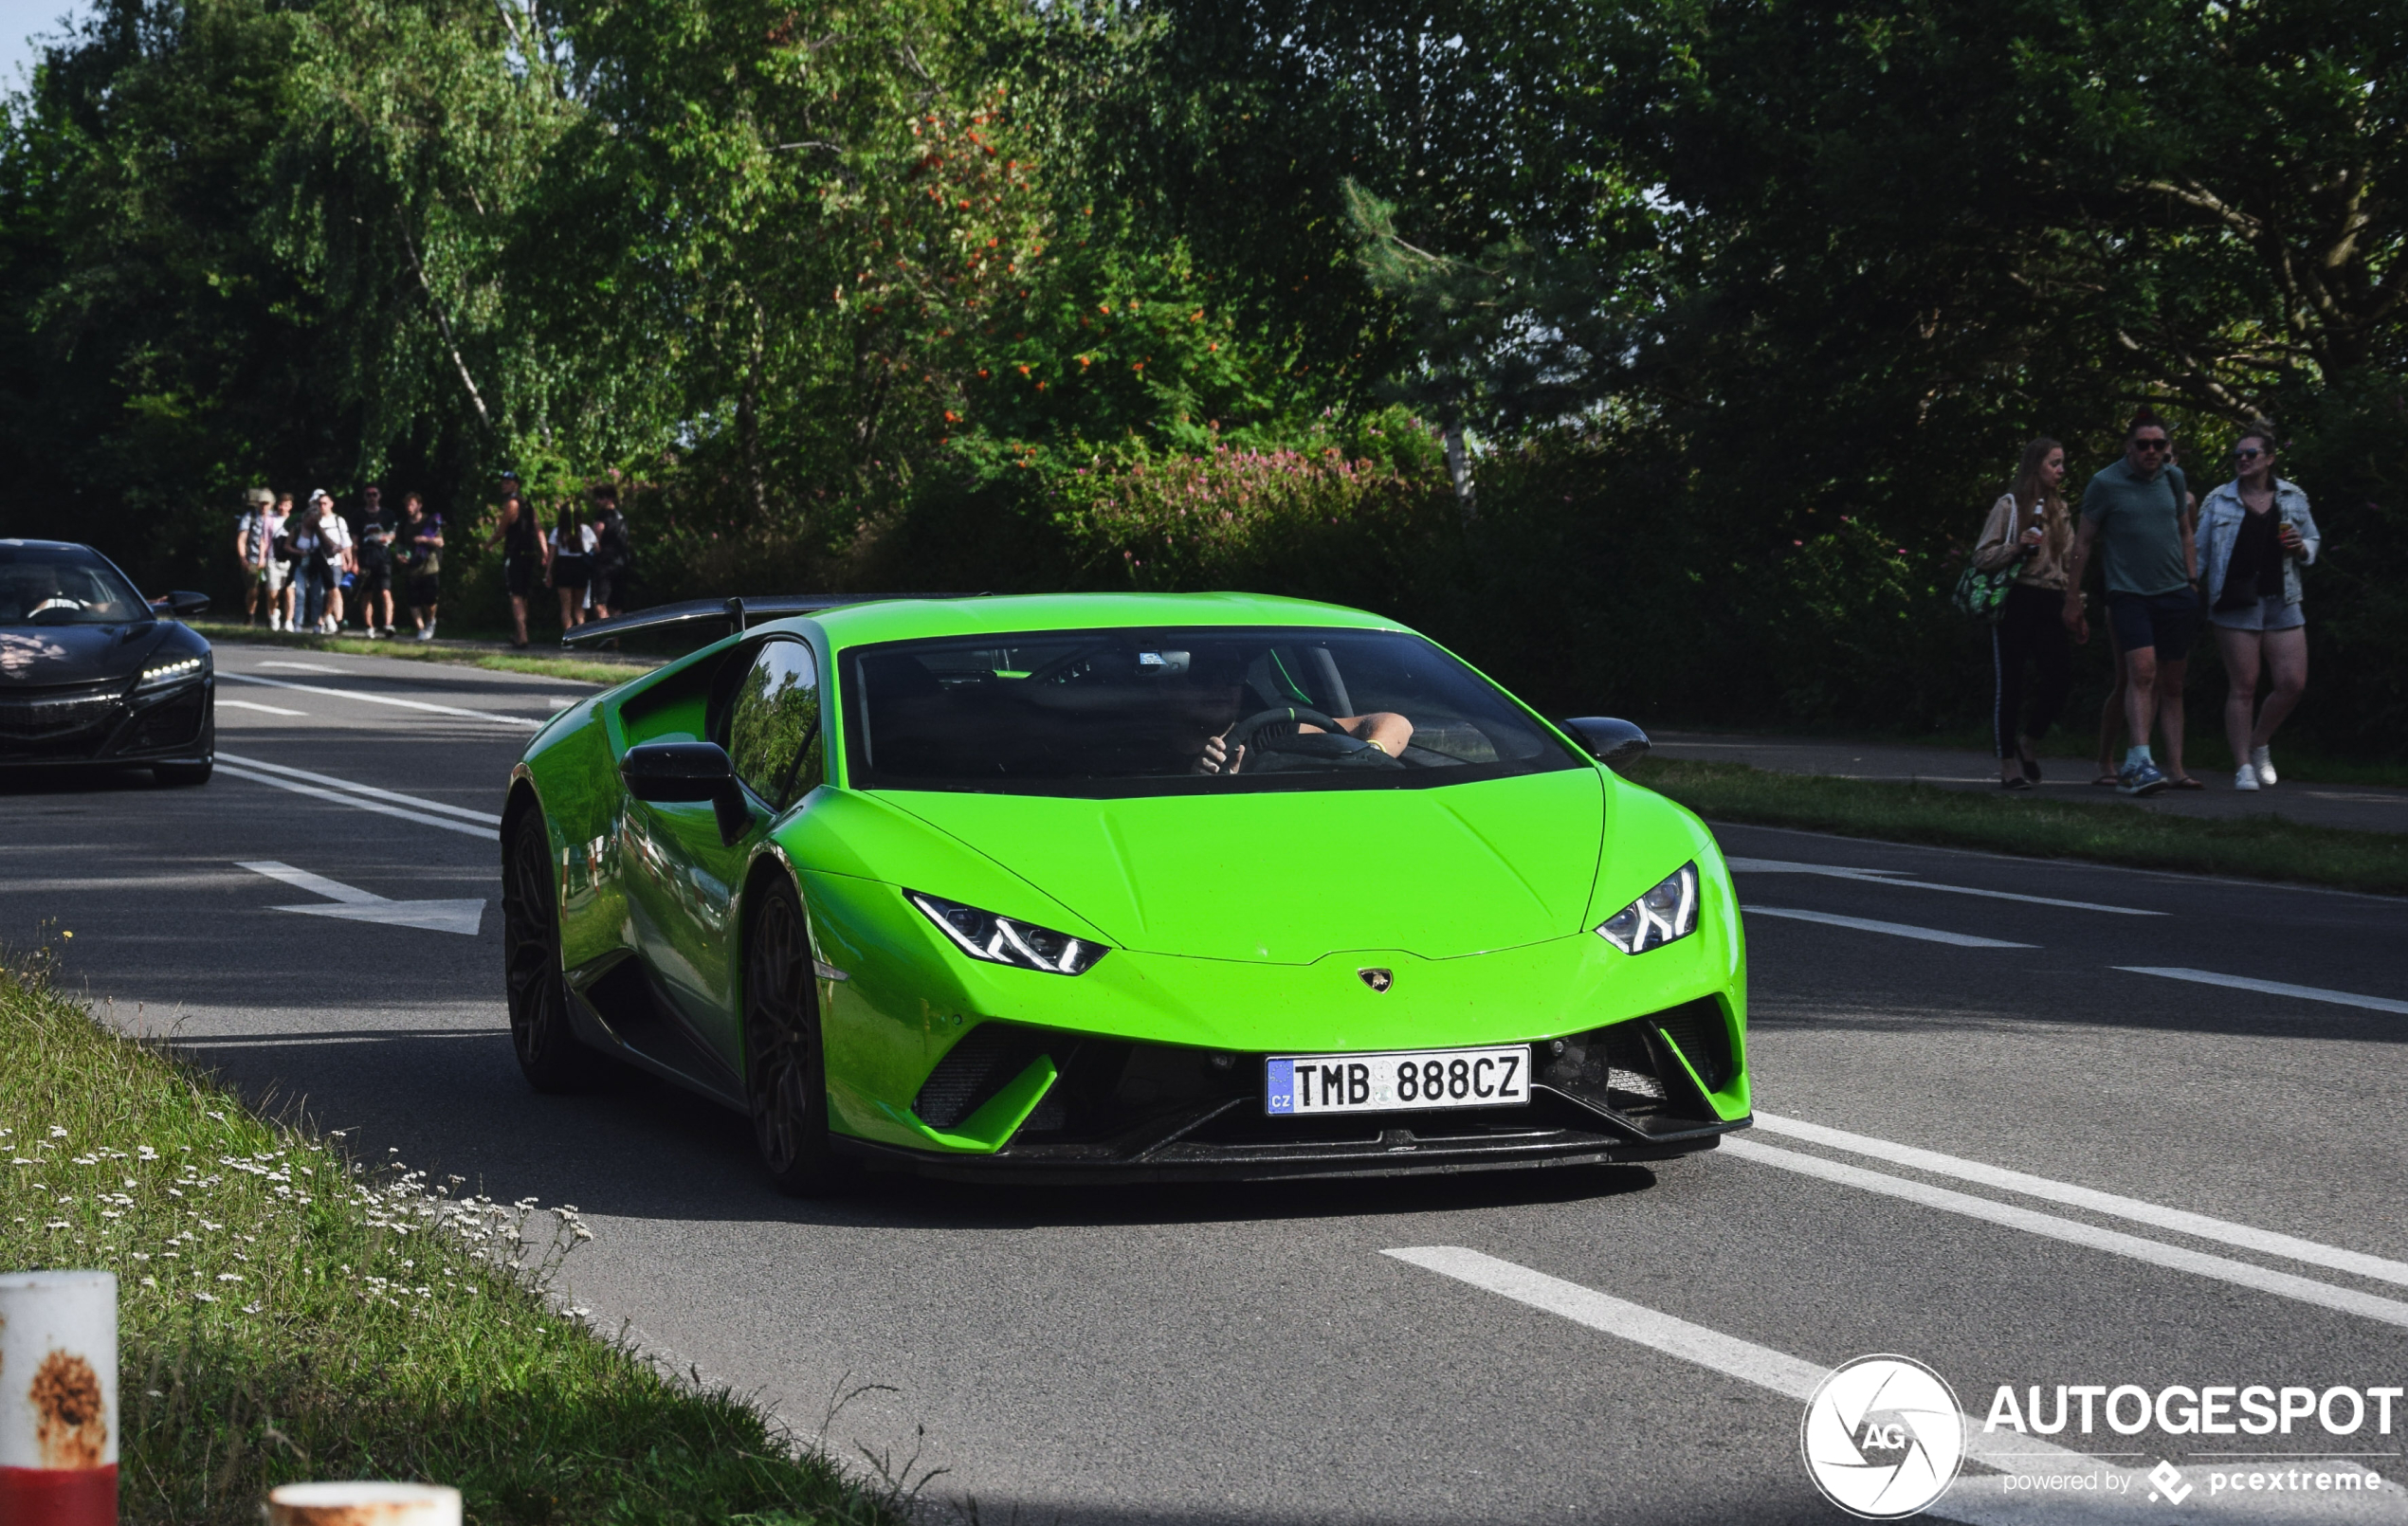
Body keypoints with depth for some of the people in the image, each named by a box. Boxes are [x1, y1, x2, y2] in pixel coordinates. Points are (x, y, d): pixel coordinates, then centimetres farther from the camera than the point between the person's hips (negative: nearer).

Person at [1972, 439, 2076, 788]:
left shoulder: (2059, 509, 18)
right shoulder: (2009, 505, 0)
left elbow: (2069, 559, 23)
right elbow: (1982, 557, -3)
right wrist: (2018, 547, -17)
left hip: (2050, 601, 5)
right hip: (2015, 599, -5)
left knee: (2060, 673, -9)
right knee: (2009, 683, -3)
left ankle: (2029, 741, 14)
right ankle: (2007, 766, 4)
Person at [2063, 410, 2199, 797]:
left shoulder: (2173, 478, 9)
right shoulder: (2106, 483, -6)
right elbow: (2084, 542, -1)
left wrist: (2192, 582, 18)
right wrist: (2072, 600, -2)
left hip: (2176, 593, 5)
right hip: (2129, 593, -5)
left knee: (2172, 683, 6)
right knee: (2143, 669, -22)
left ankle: (2133, 765, 17)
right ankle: (2141, 762, -27)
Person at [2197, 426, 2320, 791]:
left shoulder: (2293, 498, 12)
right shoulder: (2219, 501, 7)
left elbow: (2313, 542, 20)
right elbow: (2199, 552, 9)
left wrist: (2301, 547, -2)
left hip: (2282, 602, 2)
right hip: (2236, 603, -2)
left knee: (2293, 683, -5)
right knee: (2243, 687, -4)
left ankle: (2259, 744, 19)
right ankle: (2243, 767, 1)